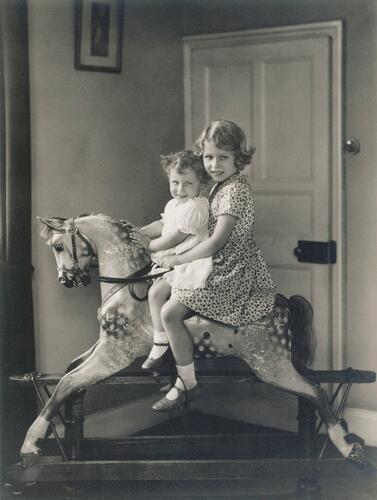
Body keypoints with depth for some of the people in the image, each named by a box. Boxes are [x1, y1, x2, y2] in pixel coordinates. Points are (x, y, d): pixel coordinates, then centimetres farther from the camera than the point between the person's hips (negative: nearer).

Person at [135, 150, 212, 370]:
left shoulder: (194, 207, -21)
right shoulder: (174, 204, 10)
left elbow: (175, 238, -20)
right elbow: (162, 224, 23)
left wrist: (150, 245, -8)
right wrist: (141, 233, 9)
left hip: (190, 263, -11)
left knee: (156, 292, -16)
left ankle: (161, 344, -5)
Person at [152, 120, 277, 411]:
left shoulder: (235, 189, -17)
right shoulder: (221, 186, 13)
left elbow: (218, 240, -23)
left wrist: (178, 259, -15)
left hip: (233, 273, -11)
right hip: (225, 268, 11)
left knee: (170, 312, -16)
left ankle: (188, 385, -5)